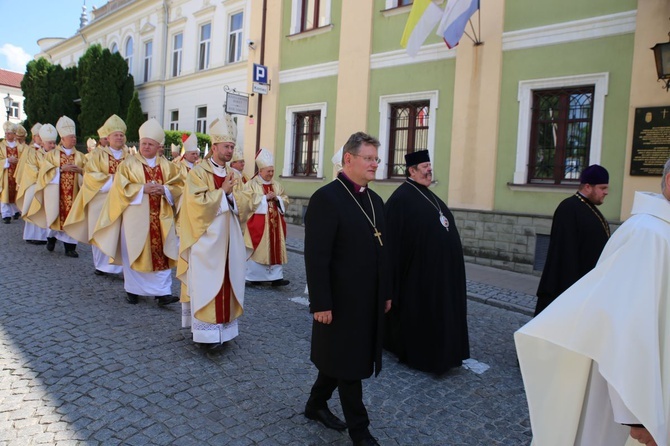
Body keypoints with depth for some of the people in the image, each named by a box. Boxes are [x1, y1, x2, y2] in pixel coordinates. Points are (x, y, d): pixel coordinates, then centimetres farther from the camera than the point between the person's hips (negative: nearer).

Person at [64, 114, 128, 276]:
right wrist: (111, 179, -15)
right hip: (101, 198, -1)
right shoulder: (98, 154, 3)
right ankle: (101, 265, 16)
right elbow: (91, 175, -5)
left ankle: (118, 264, -4)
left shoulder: (128, 155, 12)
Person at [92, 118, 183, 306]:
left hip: (161, 217, 2)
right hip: (135, 216, -1)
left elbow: (178, 186, 5)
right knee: (134, 253, 6)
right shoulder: (128, 163, 2)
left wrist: (164, 190, -13)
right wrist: (142, 188, -16)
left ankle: (163, 292, 1)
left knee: (162, 254, -2)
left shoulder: (167, 166, 9)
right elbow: (121, 187, -6)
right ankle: (132, 290, 21)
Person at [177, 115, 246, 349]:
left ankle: (222, 326, 17)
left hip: (228, 240, 6)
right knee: (206, 285, -3)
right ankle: (206, 331, 1)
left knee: (226, 283, 8)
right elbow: (197, 203, -17)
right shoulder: (198, 172, -5)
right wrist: (222, 191, -13)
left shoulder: (233, 175, 13)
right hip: (206, 239, -6)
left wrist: (231, 193, -9)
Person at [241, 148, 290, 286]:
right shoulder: (251, 184, -3)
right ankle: (255, 276, 10)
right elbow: (248, 201, -14)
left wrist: (277, 199, -9)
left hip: (275, 223, 5)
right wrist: (265, 197, -15)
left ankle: (276, 276, 3)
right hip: (258, 223, -5)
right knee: (258, 249, -1)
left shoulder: (277, 185, 13)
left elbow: (285, 201, 12)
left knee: (276, 249, 2)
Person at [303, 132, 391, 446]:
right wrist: (321, 303, -20)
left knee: (341, 359, 20)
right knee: (348, 364, 7)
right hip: (341, 300, -8)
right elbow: (316, 257, -19)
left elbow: (382, 251, 13)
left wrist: (386, 293, 13)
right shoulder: (326, 198, -15)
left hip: (368, 300, 8)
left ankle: (316, 405, 40)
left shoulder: (375, 200, 10)